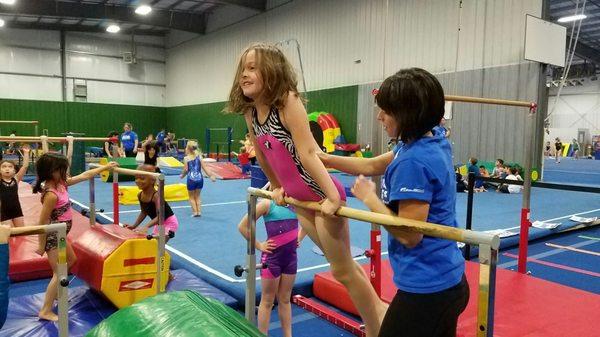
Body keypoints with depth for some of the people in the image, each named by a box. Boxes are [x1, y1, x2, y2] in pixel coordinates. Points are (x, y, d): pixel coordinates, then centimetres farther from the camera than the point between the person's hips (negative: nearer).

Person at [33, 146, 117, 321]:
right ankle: (46, 311, 11)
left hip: (60, 234, 10)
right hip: (52, 237, -10)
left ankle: (55, 291, 44)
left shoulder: (61, 184, -4)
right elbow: (42, 222, -25)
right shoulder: (51, 195, -29)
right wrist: (42, 246, -18)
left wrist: (105, 167, 12)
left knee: (71, 259, 29)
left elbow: (85, 175, 8)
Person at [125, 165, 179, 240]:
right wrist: (134, 225, 4)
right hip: (159, 223, 9)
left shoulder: (156, 195, -30)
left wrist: (146, 227, -50)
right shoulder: (140, 195, -6)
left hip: (169, 222, -9)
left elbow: (160, 216, -39)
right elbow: (144, 212, 10)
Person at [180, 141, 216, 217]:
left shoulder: (186, 158, -5)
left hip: (191, 179, -3)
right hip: (199, 179, 3)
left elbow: (185, 170, -7)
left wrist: (182, 175, 11)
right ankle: (199, 211, 16)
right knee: (198, 196, 19)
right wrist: (211, 175, 4)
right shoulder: (199, 157, 2)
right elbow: (204, 167, 0)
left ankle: (195, 212, 9)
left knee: (192, 197, 14)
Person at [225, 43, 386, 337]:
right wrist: (277, 188, 19)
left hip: (323, 194, -8)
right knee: (341, 263, 21)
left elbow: (307, 152, -28)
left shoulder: (288, 102, -19)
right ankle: (377, 308, 41)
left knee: (342, 270, 6)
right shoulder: (249, 111, 2)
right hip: (299, 199, 8)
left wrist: (333, 196, -30)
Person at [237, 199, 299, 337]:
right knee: (267, 301, 9)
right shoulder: (268, 203, -12)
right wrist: (259, 245, -8)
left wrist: (298, 238, 8)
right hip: (272, 257, -5)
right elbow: (242, 226, -11)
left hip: (291, 257, 5)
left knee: (285, 299, 18)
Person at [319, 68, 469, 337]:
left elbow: (410, 235, -23)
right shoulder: (434, 143, 4)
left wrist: (369, 198, -14)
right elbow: (371, 166, 13)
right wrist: (324, 158, 11)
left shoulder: (413, 162, -25)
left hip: (426, 289, -9)